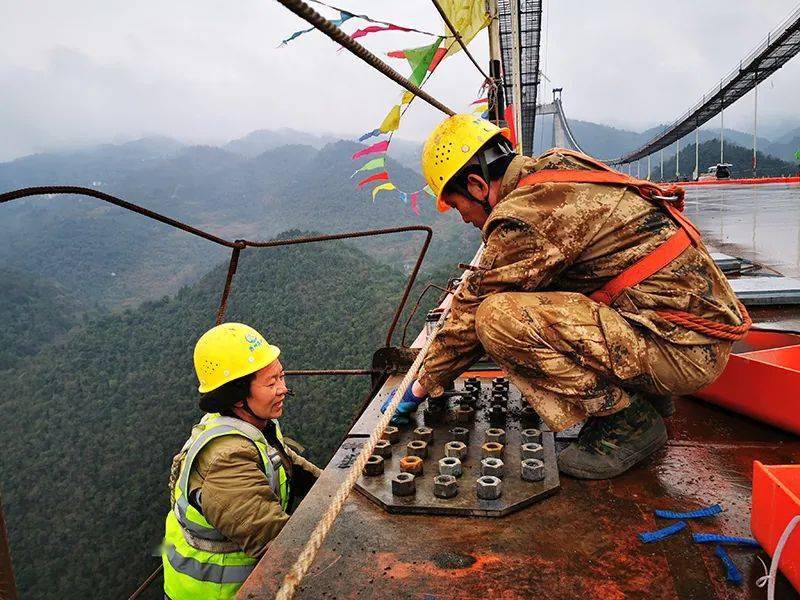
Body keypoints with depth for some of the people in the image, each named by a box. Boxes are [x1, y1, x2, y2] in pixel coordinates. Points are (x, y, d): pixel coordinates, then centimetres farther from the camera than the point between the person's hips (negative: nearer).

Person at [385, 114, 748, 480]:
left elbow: (472, 312, -9)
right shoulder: (556, 169, 10)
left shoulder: (525, 216, -18)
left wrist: (424, 386, 4)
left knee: (498, 318, -23)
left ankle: (629, 421, -5)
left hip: (682, 348, -10)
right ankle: (648, 394, 17)